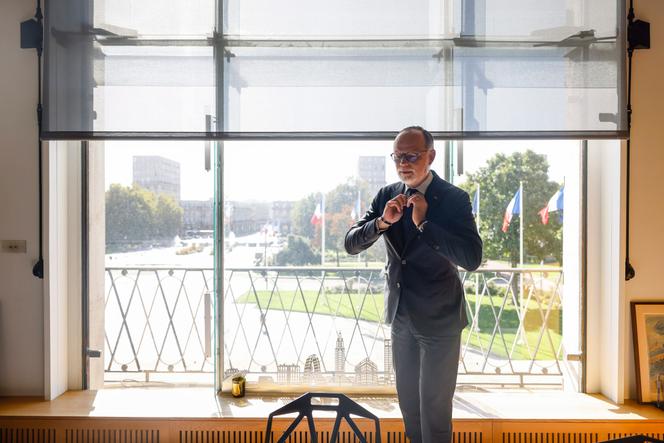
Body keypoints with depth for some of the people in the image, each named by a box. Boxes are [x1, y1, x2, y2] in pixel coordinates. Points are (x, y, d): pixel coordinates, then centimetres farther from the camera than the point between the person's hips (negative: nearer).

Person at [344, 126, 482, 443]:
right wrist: (382, 222, -21)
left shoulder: (454, 198, -13)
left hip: (438, 319, -5)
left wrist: (424, 223, -28)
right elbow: (350, 245, -3)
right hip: (400, 315, 5)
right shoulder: (387, 196, 0)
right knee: (408, 402, 20)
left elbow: (472, 259, -24)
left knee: (434, 407, 4)